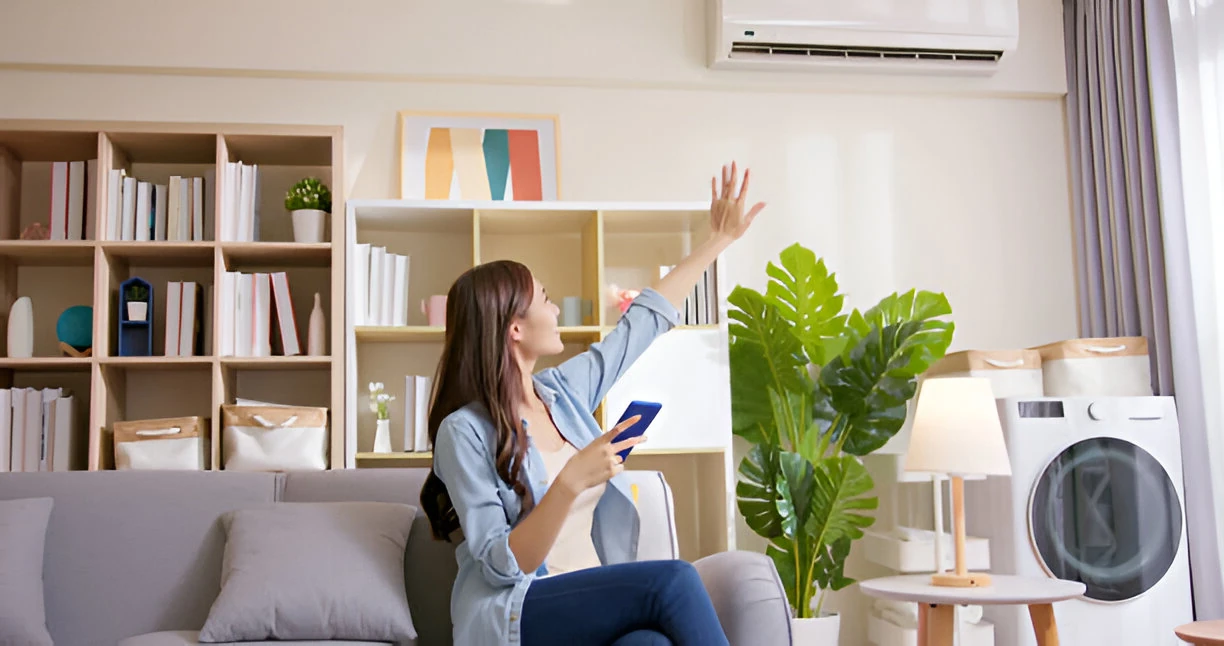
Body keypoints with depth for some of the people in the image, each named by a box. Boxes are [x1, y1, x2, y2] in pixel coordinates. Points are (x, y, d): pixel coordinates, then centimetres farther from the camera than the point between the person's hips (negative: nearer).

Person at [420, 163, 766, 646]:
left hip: (597, 603, 5)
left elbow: (644, 321, 20)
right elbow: (501, 565, -14)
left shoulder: (564, 391, 10)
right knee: (672, 580, -29)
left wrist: (719, 239, 26)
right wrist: (571, 482, -27)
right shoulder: (464, 430, -9)